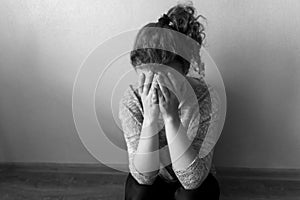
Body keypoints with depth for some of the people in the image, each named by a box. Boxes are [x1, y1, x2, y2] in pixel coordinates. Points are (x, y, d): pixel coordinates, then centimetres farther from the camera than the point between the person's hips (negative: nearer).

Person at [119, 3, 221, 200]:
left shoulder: (203, 96, -27)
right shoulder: (132, 99, -23)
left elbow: (192, 179, -30)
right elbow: (143, 175, -25)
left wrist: (171, 117, -42)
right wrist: (150, 117, -40)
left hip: (196, 183, 0)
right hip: (152, 180, 1)